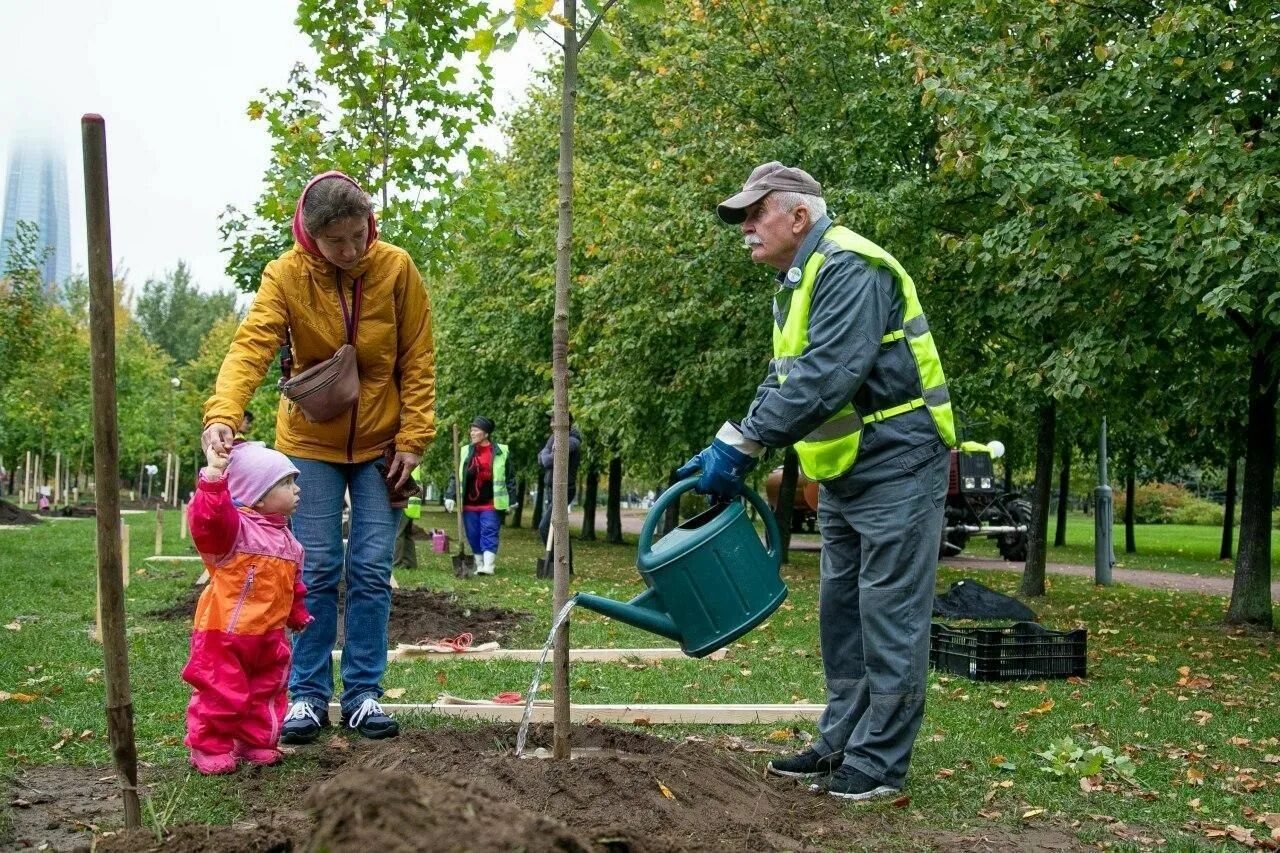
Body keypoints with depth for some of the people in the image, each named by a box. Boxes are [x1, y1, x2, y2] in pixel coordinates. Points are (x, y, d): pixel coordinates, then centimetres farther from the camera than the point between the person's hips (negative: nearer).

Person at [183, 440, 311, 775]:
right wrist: (214, 474, -44)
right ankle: (209, 748, 14)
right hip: (223, 634, -7)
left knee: (267, 692, 16)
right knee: (221, 694, -1)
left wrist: (299, 617, 24)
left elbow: (294, 586, 22)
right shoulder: (233, 526, -14)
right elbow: (206, 517, -36)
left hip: (268, 637, 8)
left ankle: (256, 742, 31)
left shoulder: (288, 542, 11)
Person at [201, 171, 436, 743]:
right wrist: (222, 413, -43)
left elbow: (417, 360, -6)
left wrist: (412, 439, -11)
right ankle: (307, 695, 11)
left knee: (371, 570, 2)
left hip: (380, 443, 1)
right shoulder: (286, 275, -14)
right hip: (311, 442, -1)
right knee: (316, 570, 0)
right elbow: (251, 346, -27)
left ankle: (363, 692, 11)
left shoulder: (396, 269, -11)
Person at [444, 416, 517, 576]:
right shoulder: (466, 452, 9)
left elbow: (510, 477, 3)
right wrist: (450, 495, 1)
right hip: (469, 504, 4)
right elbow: (456, 476, 10)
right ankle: (479, 565, 16)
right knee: (473, 536, 7)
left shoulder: (501, 452, 0)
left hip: (490, 504, -4)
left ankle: (488, 566, -15)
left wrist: (511, 499, -1)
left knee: (489, 534, -9)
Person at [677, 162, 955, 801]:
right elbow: (781, 383, 16)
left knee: (888, 617, -5)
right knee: (840, 613, 14)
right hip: (843, 473, 10)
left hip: (895, 463, -10)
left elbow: (824, 376, -30)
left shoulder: (849, 268, -19)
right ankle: (840, 745, 24)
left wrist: (742, 443, -29)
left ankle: (878, 765, 3)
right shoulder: (795, 285, 14)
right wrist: (729, 447, 3)